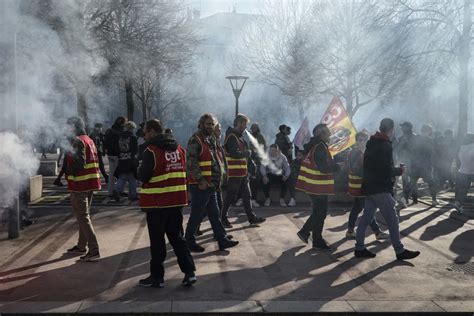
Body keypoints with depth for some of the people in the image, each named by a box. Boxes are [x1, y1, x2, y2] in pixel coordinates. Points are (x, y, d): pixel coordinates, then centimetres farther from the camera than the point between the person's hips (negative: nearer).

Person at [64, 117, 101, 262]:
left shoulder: (77, 141, -14)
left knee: (83, 217, -5)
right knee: (84, 215, 19)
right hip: (90, 183, 9)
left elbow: (79, 163, -24)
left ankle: (94, 251, -7)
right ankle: (81, 247, 31)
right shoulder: (89, 140, 15)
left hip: (79, 184, -9)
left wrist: (67, 173, -11)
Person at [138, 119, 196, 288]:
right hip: (177, 201, 6)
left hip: (157, 203, -6)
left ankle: (157, 277, 15)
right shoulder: (179, 149, 7)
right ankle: (189, 272, 11)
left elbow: (142, 176, -14)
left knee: (157, 241, 5)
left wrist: (140, 170, 6)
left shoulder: (151, 151, -14)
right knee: (177, 237, 15)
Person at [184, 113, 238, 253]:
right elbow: (191, 163, -21)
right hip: (200, 186, -9)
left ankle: (222, 239, 20)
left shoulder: (211, 140, 17)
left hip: (212, 185, 9)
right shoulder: (195, 140, -13)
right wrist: (201, 180, -24)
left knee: (214, 214, 13)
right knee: (197, 215, 0)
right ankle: (189, 241, 13)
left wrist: (219, 179, 17)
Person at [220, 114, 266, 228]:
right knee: (231, 197, -1)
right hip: (234, 173, -10)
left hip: (242, 173, 10)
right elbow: (234, 153, -25)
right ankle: (223, 218, 10)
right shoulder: (231, 137, -16)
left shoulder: (238, 136, 16)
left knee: (246, 195, 14)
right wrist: (247, 152, -11)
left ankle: (251, 217, 21)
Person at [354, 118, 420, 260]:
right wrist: (399, 171, -3)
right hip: (381, 189, -9)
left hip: (369, 187, 9)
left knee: (366, 217, 11)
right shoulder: (385, 145, -16)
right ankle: (400, 251, 6)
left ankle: (359, 248, 16)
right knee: (392, 219, -1)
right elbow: (387, 170, -21)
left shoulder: (371, 143, 12)